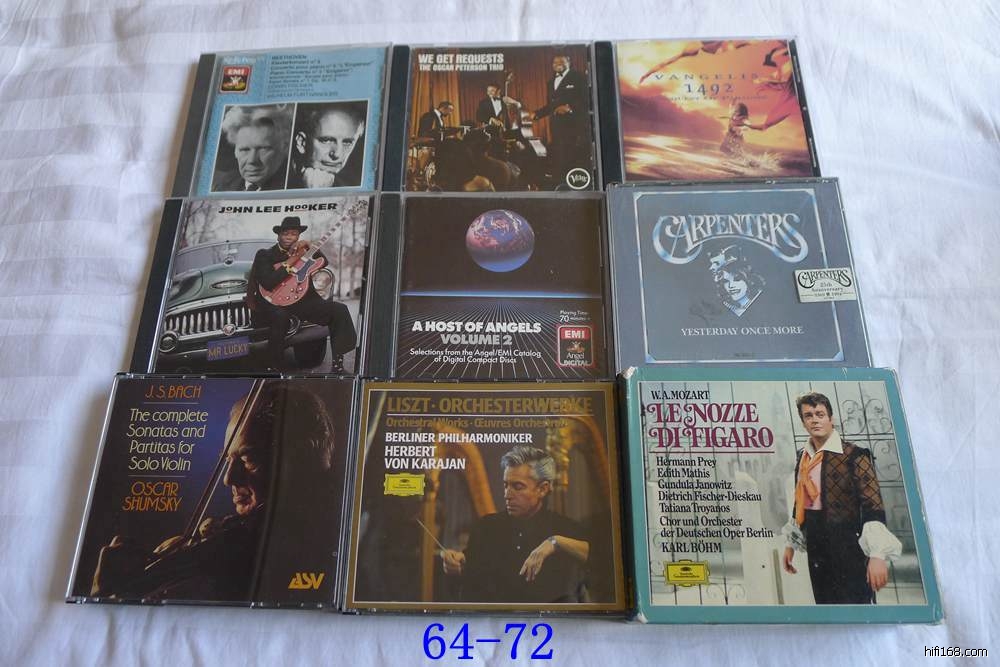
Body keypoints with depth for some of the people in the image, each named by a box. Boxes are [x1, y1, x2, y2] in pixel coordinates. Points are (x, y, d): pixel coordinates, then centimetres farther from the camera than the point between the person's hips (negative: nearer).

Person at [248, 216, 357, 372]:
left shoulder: (302, 251, 17)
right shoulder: (264, 255, 1)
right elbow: (268, 283, -15)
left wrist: (308, 247, -7)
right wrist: (289, 265, -15)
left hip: (304, 300, 4)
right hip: (276, 302, -4)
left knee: (339, 310, -15)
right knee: (281, 318, -39)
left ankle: (338, 359, -13)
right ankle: (276, 368, -21)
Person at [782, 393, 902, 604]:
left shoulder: (854, 455, -10)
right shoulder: (802, 457, 9)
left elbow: (873, 505, -15)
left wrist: (877, 555, -23)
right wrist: (791, 544, 18)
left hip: (847, 547, -6)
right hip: (816, 548, 6)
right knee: (824, 601, 14)